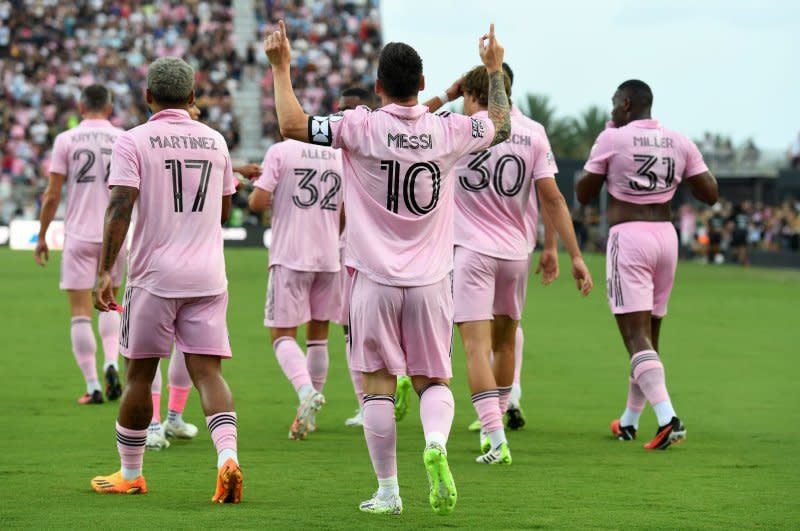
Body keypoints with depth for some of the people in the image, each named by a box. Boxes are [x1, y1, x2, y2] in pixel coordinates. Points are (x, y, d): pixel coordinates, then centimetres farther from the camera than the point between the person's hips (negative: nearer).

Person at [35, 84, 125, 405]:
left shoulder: (66, 140, -3)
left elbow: (52, 195, -4)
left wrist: (42, 236, 5)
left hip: (79, 235, -2)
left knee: (80, 312, 2)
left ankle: (93, 387, -1)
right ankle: (111, 365, 1)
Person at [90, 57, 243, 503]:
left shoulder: (134, 141, -5)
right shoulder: (215, 141, 9)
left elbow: (121, 208, -15)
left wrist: (105, 271, -16)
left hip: (154, 276, -3)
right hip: (208, 276, 3)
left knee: (140, 373, 9)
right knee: (207, 370, 0)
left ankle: (130, 473, 20)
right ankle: (228, 455, -23)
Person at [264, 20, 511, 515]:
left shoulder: (362, 127, -10)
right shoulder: (448, 131, 0)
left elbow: (292, 125, -11)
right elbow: (501, 126, 20)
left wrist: (282, 67, 0)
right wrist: (495, 69, 32)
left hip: (376, 279, -2)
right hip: (431, 281, 2)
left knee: (378, 383, 5)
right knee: (433, 379, 11)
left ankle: (388, 492, 6)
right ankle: (436, 441, -19)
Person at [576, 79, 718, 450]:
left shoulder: (613, 139, -6)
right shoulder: (680, 143, 6)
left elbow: (583, 194, 2)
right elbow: (710, 194, 6)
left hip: (628, 237, -6)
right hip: (666, 236, 6)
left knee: (636, 334, -11)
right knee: (649, 333, 17)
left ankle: (667, 418, -29)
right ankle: (629, 422, 30)